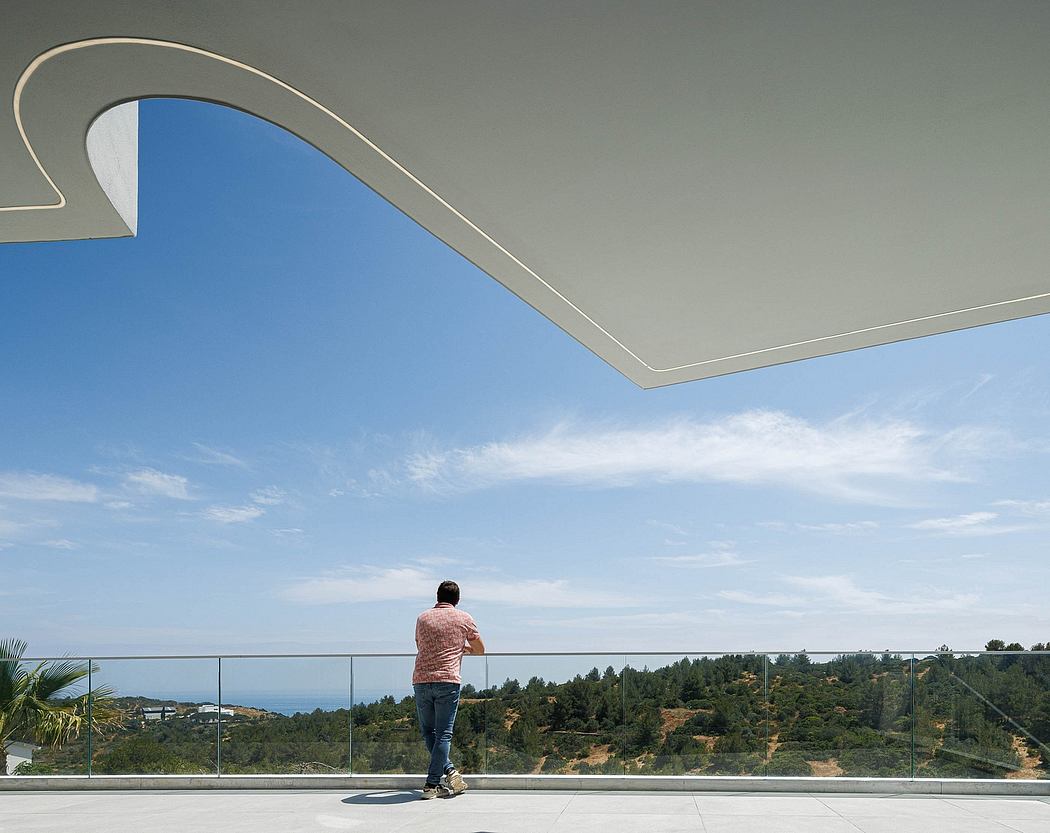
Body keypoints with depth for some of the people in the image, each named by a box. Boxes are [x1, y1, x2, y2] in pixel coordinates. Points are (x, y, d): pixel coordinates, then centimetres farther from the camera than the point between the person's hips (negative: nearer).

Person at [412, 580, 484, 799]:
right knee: (443, 734, 2)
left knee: (428, 732, 15)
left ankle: (449, 771, 6)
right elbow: (480, 650, 16)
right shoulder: (463, 618, 7)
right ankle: (432, 784, -1)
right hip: (447, 681, -2)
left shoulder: (422, 618, 14)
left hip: (421, 680, 3)